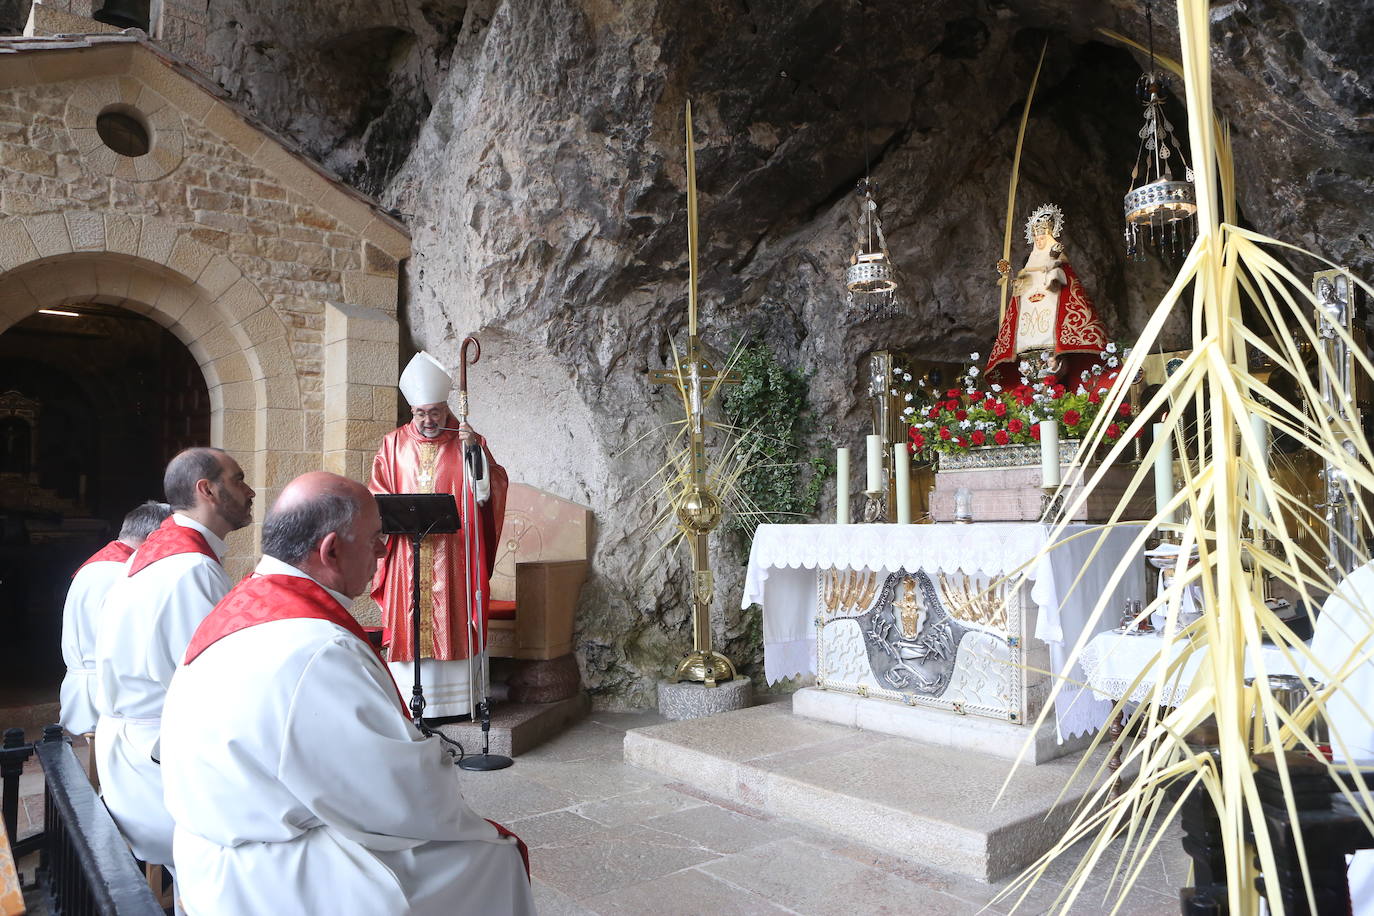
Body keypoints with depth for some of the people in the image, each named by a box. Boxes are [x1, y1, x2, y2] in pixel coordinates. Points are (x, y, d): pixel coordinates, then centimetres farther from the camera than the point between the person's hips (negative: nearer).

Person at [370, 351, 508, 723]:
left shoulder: (466, 442, 5)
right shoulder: (394, 444, 11)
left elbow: (491, 487, -7)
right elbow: (378, 494, 8)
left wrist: (475, 450, -21)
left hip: (453, 553, -2)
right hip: (407, 551, 2)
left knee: (452, 620, -1)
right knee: (409, 621, 1)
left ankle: (456, 699, 7)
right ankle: (410, 700, 9)